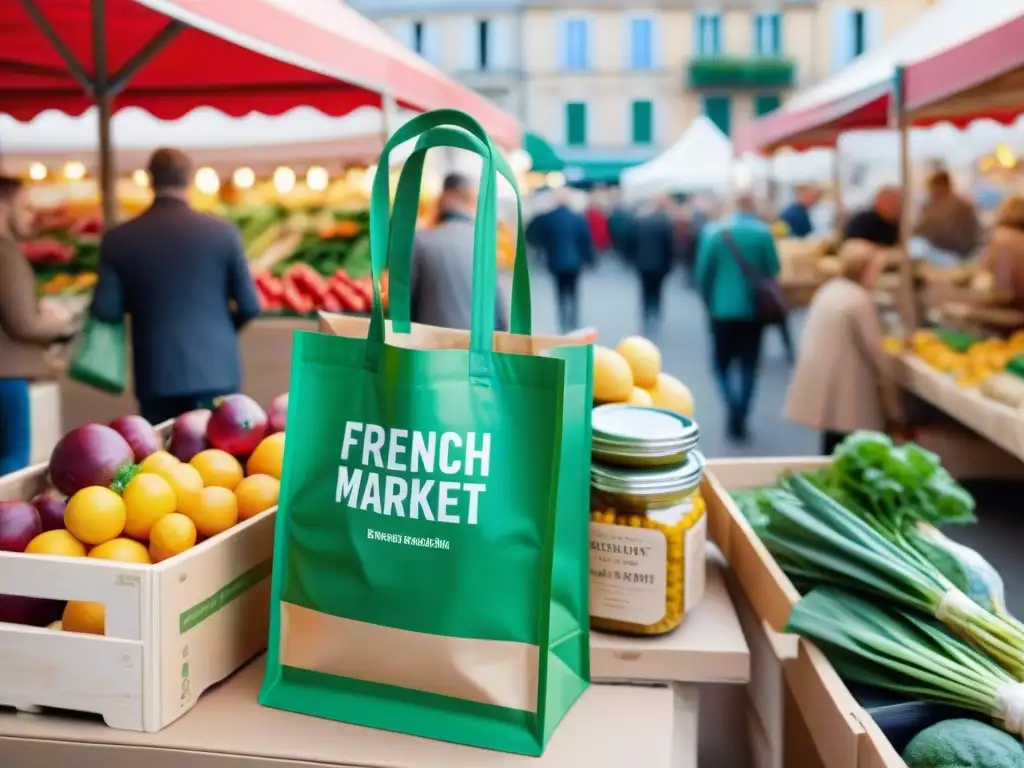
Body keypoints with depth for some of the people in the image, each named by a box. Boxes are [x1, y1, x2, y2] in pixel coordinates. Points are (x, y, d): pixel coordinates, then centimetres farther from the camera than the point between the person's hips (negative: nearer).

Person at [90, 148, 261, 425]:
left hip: (157, 375, 1)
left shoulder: (119, 238, -3)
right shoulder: (222, 232, -5)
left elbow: (105, 311, -4)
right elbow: (249, 306, -3)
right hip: (216, 370, -1)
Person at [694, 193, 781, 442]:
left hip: (722, 308, 0)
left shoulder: (714, 230, -5)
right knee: (748, 367, 10)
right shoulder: (763, 232, -6)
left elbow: (703, 272, -3)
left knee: (721, 365, 11)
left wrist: (708, 302, 12)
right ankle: (739, 420, 6)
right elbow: (773, 270, -2)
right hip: (754, 309, 0)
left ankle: (734, 407, -13)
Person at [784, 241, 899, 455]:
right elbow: (872, 345, -13)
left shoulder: (828, 290, 10)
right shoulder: (861, 300, -17)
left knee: (832, 442, 16)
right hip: (844, 383, -9)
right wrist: (886, 375, 3)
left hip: (819, 377, 9)